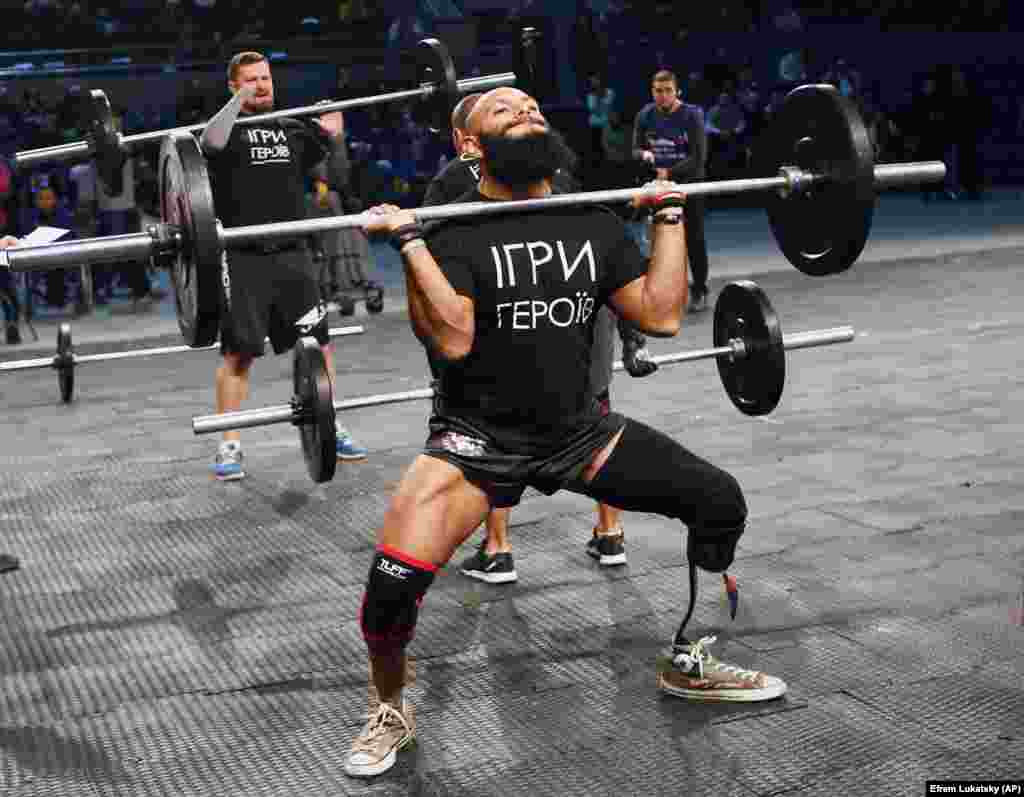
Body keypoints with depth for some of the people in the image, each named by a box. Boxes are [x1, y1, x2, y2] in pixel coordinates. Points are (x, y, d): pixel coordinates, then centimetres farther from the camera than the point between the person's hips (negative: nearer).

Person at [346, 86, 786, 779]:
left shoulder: (594, 222, 5)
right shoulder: (452, 229, -11)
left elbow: (661, 314, -3)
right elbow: (453, 339, -24)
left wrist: (669, 215, 3)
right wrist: (410, 241, -25)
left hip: (578, 430, 5)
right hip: (479, 442, -5)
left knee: (719, 502, 2)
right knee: (393, 582, -24)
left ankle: (692, 665, 24)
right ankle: (391, 713, 10)